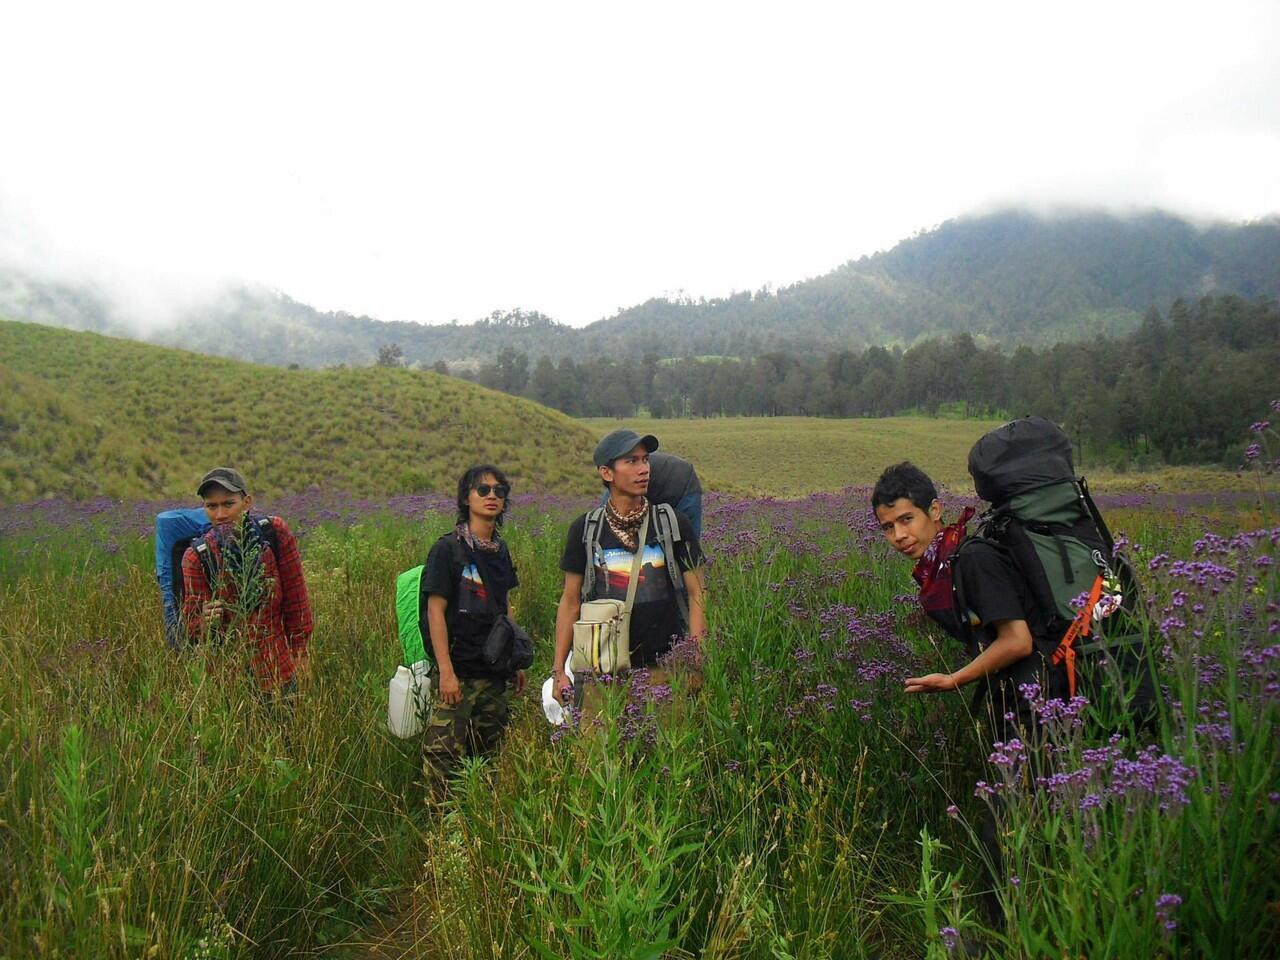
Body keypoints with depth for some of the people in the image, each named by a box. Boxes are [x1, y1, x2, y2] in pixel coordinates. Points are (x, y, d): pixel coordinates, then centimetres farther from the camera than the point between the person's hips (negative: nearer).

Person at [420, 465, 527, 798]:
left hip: (496, 672, 7)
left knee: (490, 754, 13)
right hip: (461, 671, -7)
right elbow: (435, 611, -12)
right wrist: (446, 671, -17)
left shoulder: (500, 550, 10)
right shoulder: (448, 548, -9)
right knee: (444, 755, -9)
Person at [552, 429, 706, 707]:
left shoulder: (674, 524, 1)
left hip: (665, 663, 0)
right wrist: (559, 670, 3)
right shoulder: (584, 530, 3)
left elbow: (696, 596, 2)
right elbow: (570, 601, 7)